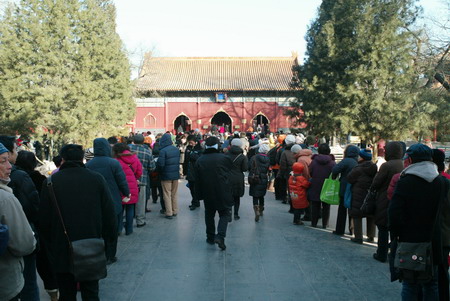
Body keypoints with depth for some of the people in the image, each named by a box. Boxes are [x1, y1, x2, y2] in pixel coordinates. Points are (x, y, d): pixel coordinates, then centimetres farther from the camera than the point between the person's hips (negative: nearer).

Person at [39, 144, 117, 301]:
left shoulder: (51, 181, -8)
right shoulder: (97, 179, -5)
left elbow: (43, 219, -3)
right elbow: (109, 213, -3)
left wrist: (50, 244, 11)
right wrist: (109, 237, 11)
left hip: (62, 252, -1)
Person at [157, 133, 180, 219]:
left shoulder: (163, 151, -18)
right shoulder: (176, 149, 2)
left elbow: (160, 164, -20)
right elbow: (178, 161, 8)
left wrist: (160, 171, -2)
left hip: (166, 176, -6)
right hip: (176, 174, 6)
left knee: (167, 195, 3)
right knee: (174, 194, 16)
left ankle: (169, 213, 5)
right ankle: (175, 211, 22)